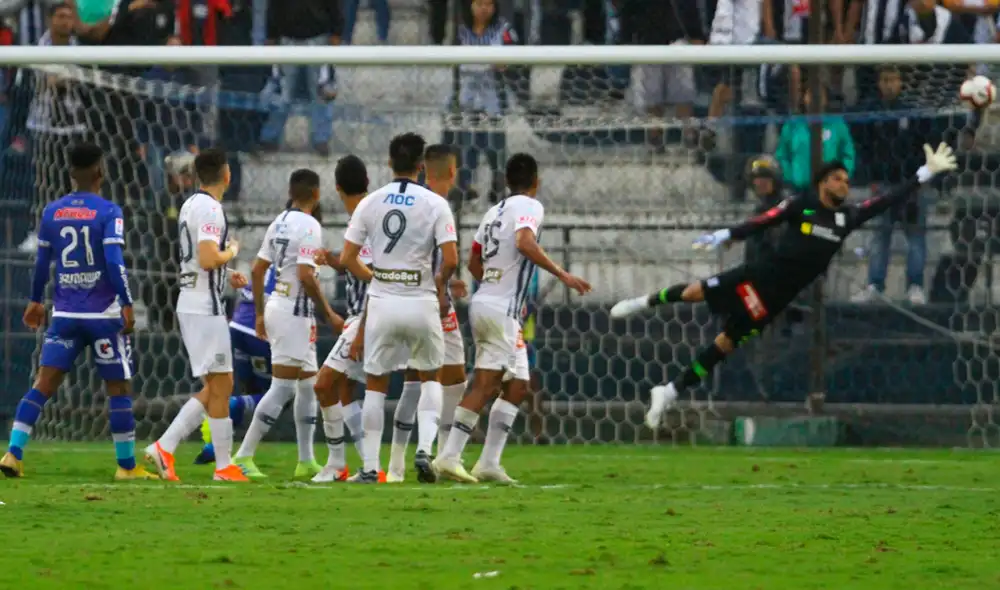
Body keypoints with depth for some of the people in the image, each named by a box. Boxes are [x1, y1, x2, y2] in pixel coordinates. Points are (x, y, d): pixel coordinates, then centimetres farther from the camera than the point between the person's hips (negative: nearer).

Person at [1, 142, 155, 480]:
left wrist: (36, 301, 26)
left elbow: (42, 262, 13)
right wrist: (127, 305, -14)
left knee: (43, 385, 2)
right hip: (103, 313, -4)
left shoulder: (52, 212, 6)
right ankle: (127, 466, 9)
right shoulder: (108, 213, -9)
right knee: (118, 389, 6)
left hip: (65, 313, 4)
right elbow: (114, 262, -17)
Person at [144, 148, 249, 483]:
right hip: (205, 307, -10)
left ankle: (165, 447, 5)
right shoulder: (210, 208, -15)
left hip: (190, 304, 10)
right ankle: (224, 466, 1)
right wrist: (232, 252, -6)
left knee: (216, 387, 12)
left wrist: (226, 276, 18)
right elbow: (208, 259, -25)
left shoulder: (190, 205, 15)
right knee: (220, 386, -3)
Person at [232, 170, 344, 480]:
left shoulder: (279, 223, 11)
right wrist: (329, 314, -12)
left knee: (308, 384, 15)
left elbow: (257, 270, 14)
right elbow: (305, 275, -21)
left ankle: (306, 461, 18)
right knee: (282, 388, -7)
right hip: (295, 312, -9)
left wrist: (260, 314, 21)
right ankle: (244, 456, -10)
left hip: (276, 305, 9)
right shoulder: (309, 226, -14)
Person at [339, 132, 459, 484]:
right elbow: (450, 260, -12)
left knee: (375, 385, 11)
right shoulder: (435, 205, -5)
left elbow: (347, 259, 1)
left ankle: (370, 467, 7)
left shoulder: (369, 204, 1)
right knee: (429, 377, 18)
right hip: (421, 302, -1)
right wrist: (440, 285, 9)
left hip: (381, 301, 1)